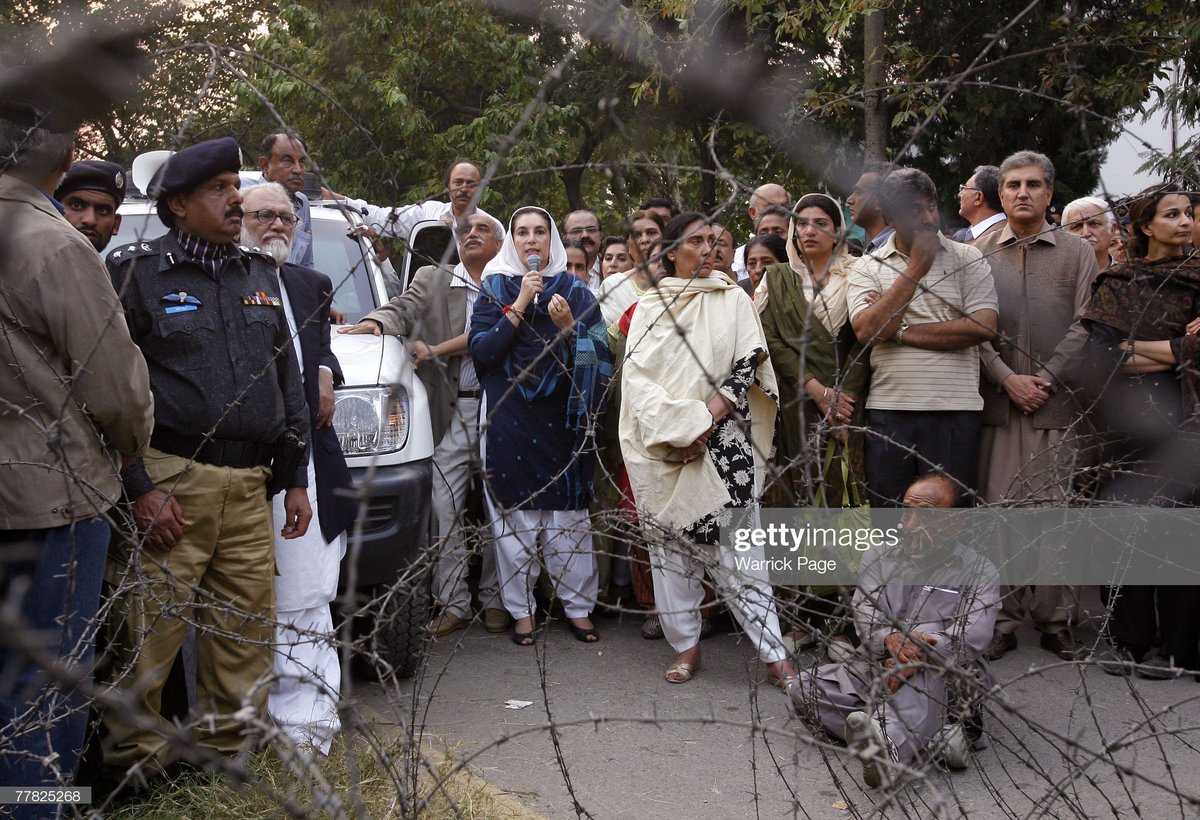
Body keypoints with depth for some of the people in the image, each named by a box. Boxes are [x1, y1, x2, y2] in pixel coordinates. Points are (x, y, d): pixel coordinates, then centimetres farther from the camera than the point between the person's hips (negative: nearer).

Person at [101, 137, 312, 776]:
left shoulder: (260, 275, 17)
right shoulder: (136, 272, 0)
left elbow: (288, 380, 20)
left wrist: (295, 479, 15)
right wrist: (139, 486, -12)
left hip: (249, 486, 5)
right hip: (169, 482, -5)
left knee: (246, 633, 7)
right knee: (147, 635, -4)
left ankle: (229, 751, 21)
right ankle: (133, 761, 10)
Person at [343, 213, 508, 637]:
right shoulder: (432, 280, 12)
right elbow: (403, 307, -4)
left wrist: (435, 349, -12)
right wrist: (375, 322, -27)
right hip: (450, 414, 1)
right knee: (445, 509, -2)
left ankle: (494, 598, 17)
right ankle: (453, 603, 7)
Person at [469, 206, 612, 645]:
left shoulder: (575, 290, 9)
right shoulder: (495, 288, 8)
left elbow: (599, 355, 4)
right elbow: (480, 350, -4)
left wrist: (569, 327, -13)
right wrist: (519, 306, -11)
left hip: (561, 417, 0)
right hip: (509, 419, 0)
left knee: (568, 512, 1)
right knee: (514, 514, 0)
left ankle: (578, 605, 12)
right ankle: (521, 610, 10)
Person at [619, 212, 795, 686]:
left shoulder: (733, 299, 10)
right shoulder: (649, 306, 9)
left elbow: (750, 363, 2)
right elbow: (635, 374, 0)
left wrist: (709, 415, -11)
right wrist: (681, 425, -11)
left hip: (722, 441, -1)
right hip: (664, 447, 1)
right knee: (670, 541, 2)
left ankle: (773, 652, -4)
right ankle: (686, 645, 14)